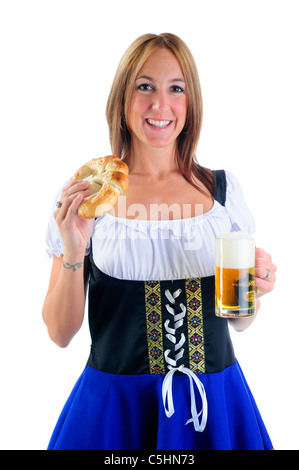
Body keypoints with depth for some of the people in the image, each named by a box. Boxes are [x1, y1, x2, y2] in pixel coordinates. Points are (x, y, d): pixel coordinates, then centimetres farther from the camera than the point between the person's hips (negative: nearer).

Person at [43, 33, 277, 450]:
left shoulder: (223, 190, -1)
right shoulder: (85, 197, -7)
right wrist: (73, 255, -20)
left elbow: (239, 322, 8)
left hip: (214, 401, 2)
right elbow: (60, 333, -5)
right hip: (116, 404, -1)